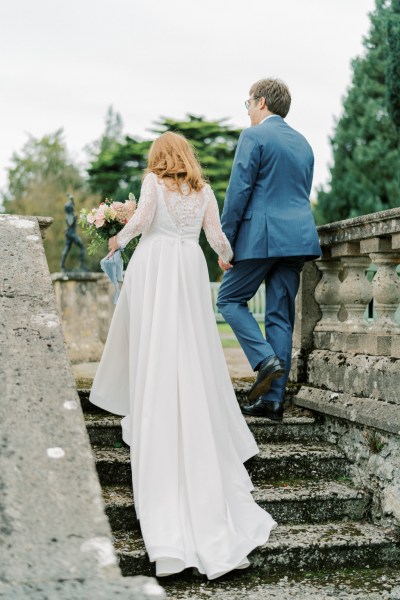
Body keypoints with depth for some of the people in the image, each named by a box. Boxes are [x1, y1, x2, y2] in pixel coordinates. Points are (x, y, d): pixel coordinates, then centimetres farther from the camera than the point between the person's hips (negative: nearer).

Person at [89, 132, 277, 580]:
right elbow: (216, 236, 10)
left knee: (152, 349, 3)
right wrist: (227, 257, 31)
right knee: (194, 355, 5)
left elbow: (141, 219, -10)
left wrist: (119, 239, 7)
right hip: (190, 266, 3)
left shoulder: (153, 181, 6)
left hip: (154, 262, -2)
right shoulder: (203, 190, 15)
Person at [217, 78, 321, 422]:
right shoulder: (303, 143, 20)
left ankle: (265, 359, -10)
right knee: (281, 315, 6)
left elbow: (239, 191, -10)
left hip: (261, 236, -7)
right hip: (298, 237, 7)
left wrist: (225, 242, -7)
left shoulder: (254, 136, -4)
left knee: (229, 300, 8)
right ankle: (273, 399, 6)